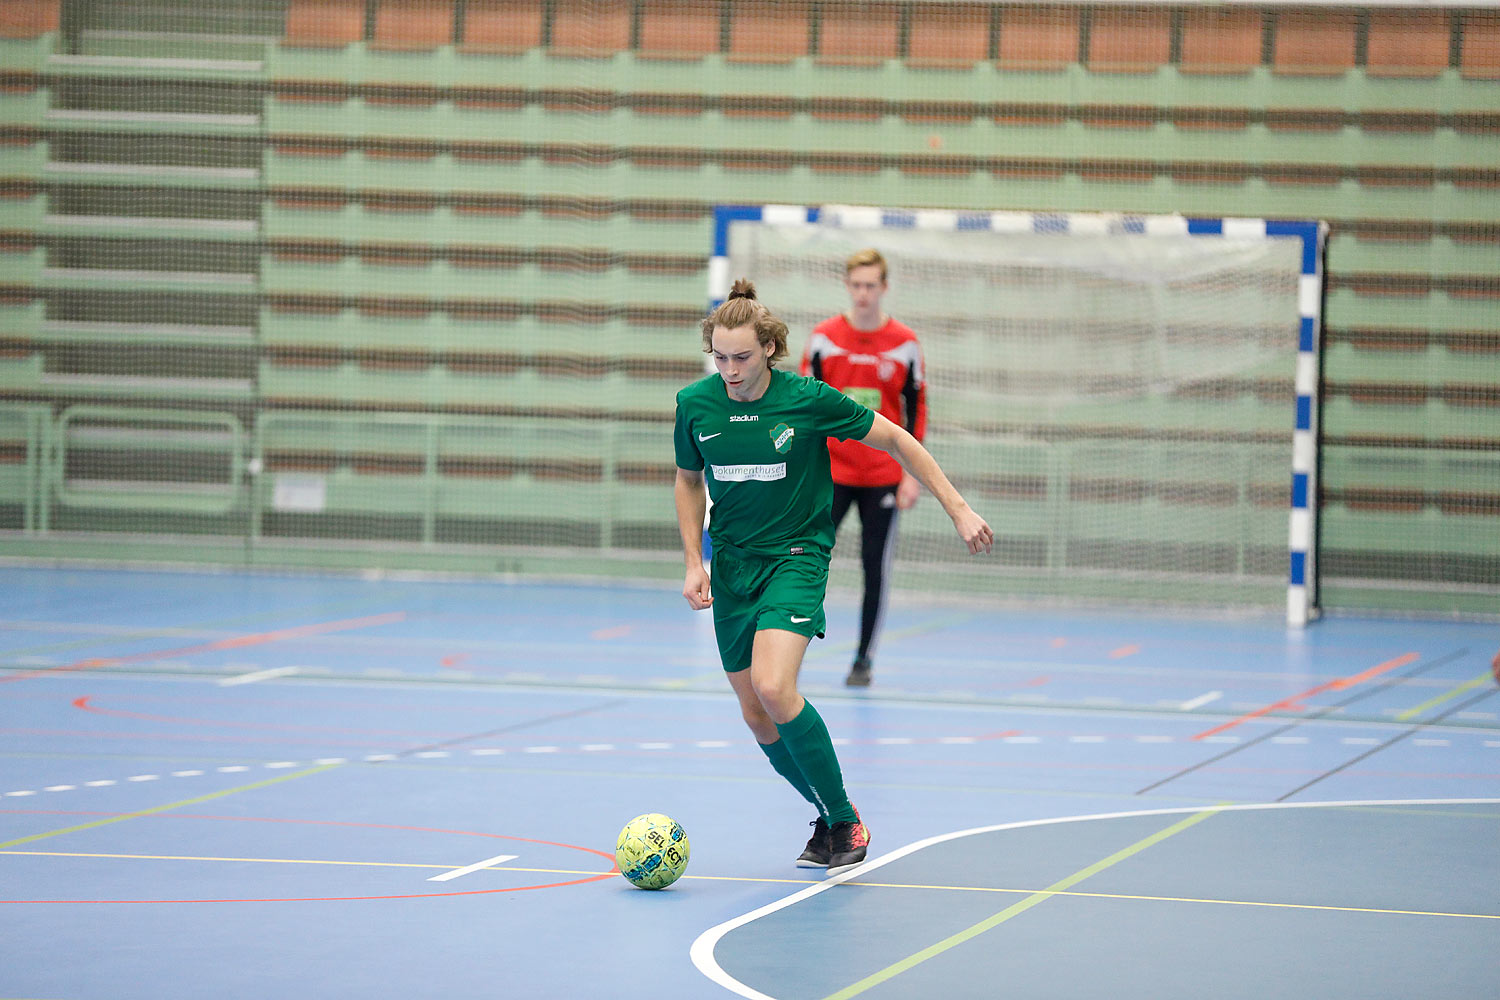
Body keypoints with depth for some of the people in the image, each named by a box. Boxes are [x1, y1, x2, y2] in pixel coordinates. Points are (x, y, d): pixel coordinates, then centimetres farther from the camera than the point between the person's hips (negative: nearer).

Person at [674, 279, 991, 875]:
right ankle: (829, 818, 26)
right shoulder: (695, 405, -5)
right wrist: (694, 562, 3)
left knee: (774, 689, -25)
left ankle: (845, 820, -9)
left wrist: (958, 508, -5)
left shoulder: (807, 400, -15)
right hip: (733, 564, 5)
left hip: (797, 555, -4)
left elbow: (894, 440, -4)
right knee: (756, 716, 4)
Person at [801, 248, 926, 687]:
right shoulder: (824, 338, 0)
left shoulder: (905, 345, -1)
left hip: (883, 477, 0)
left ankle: (864, 659, 10)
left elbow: (917, 410, 4)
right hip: (831, 473, 0)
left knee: (876, 568, 1)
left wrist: (912, 474, -2)